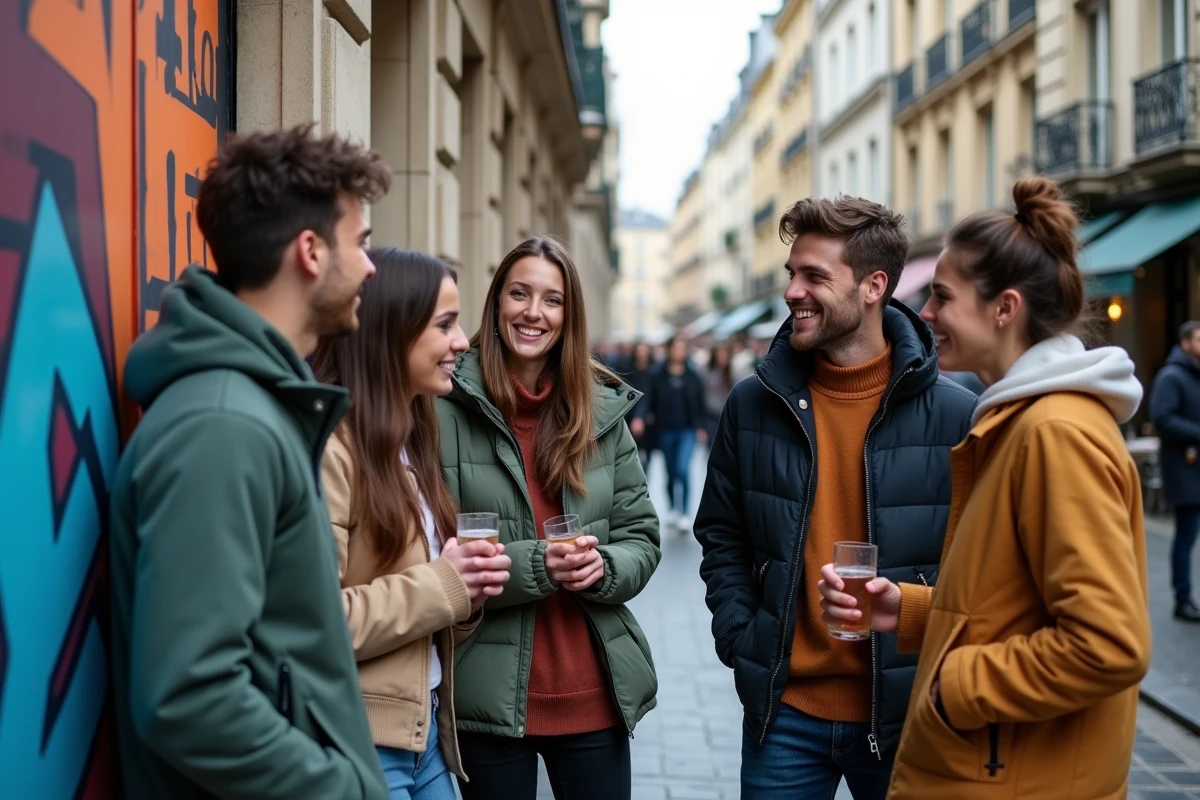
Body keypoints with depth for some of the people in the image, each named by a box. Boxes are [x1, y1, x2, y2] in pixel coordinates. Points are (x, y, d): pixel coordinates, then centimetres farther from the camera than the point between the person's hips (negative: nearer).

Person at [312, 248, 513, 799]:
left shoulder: (410, 443, 12)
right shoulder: (327, 448, -17)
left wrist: (466, 592, -3)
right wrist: (440, 587, -18)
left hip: (426, 733, 8)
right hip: (361, 745, -8)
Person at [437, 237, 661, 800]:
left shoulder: (601, 409, 7)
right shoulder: (448, 409, -7)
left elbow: (642, 537, 9)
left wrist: (603, 566, -12)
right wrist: (532, 567, -21)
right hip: (490, 699, -3)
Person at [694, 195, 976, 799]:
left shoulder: (953, 415, -8)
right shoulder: (753, 405, 0)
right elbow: (721, 536, 9)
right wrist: (739, 639, -2)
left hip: (905, 714, -2)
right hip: (783, 712, 2)